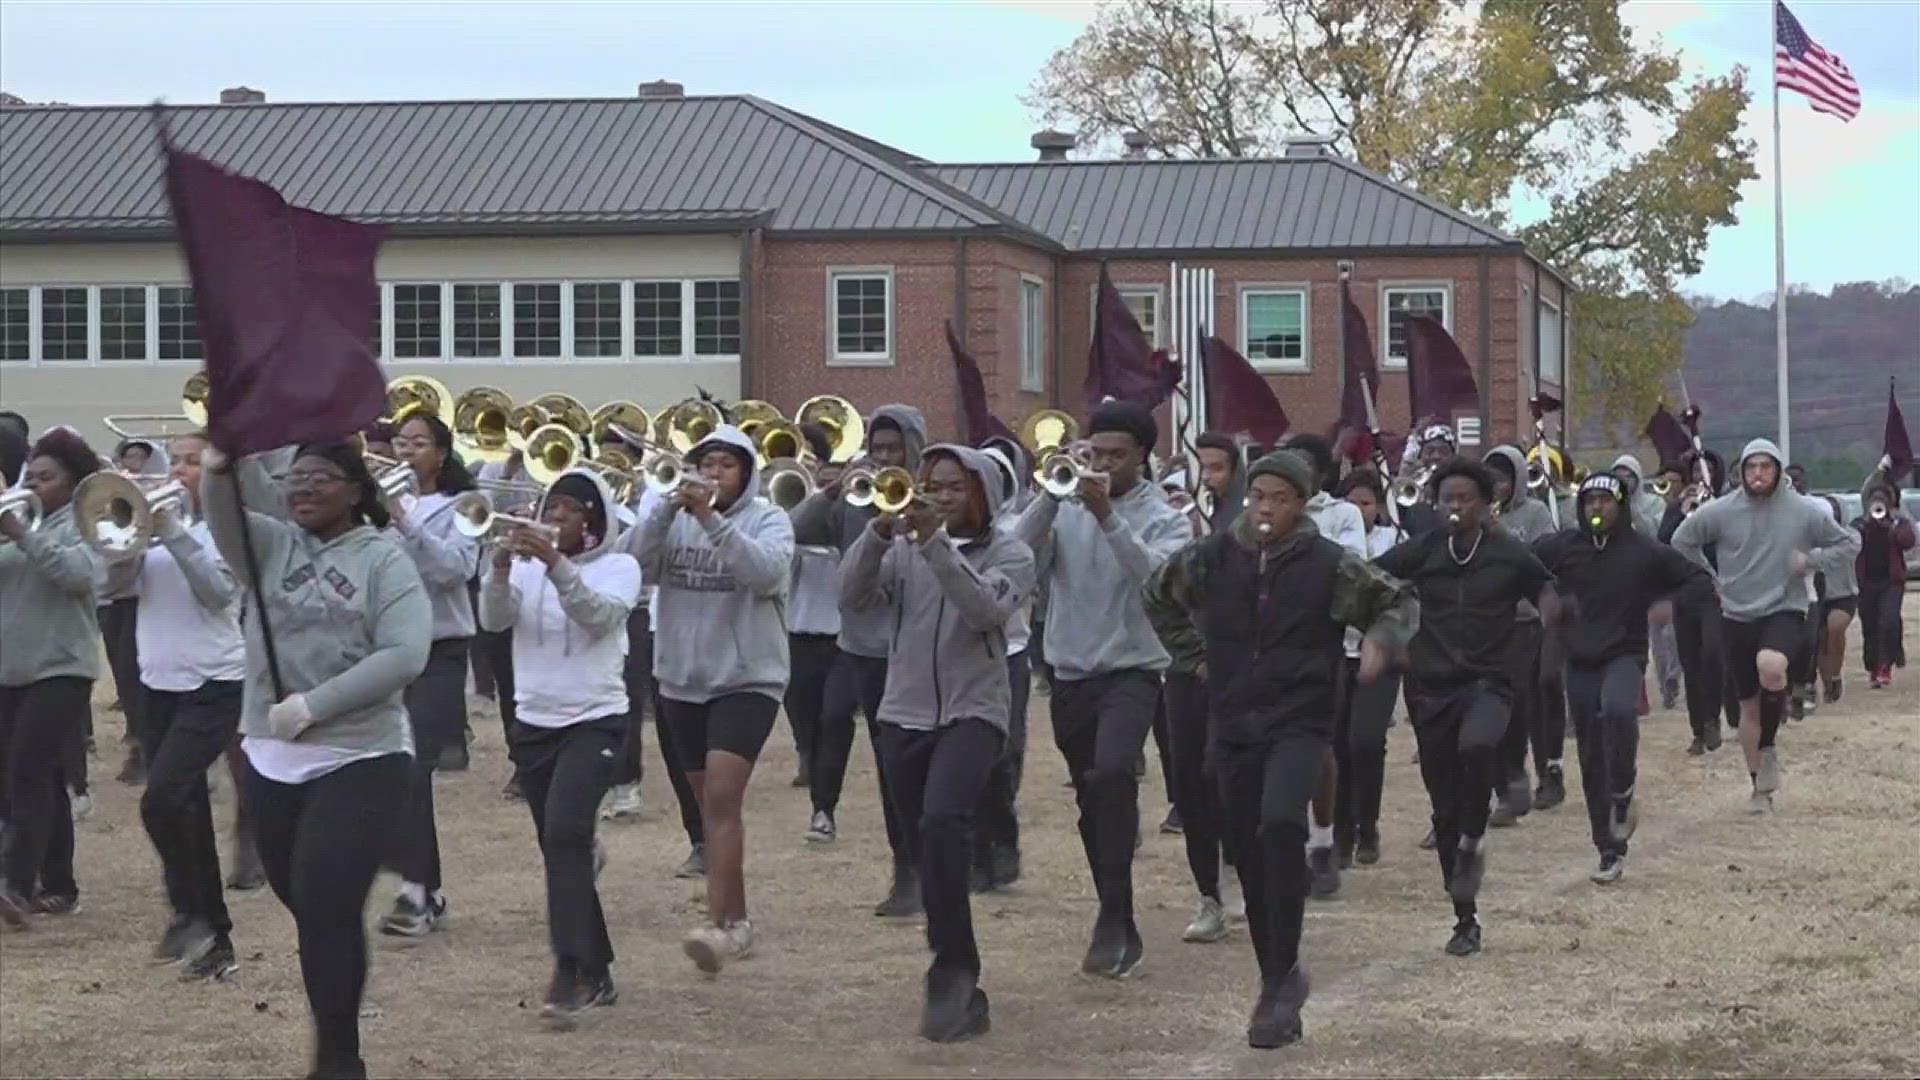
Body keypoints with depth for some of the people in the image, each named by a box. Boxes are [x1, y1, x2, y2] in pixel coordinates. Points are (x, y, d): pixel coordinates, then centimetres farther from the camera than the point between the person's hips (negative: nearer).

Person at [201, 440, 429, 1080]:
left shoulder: (384, 559, -4)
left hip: (361, 761, -5)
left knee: (328, 908, -11)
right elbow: (226, 523, -15)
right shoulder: (270, 546, 7)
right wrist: (216, 471, -37)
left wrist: (313, 703, -19)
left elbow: (404, 655, -15)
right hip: (273, 760, 5)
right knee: (307, 907, 14)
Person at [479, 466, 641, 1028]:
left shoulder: (619, 566, -2)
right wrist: (500, 568, -27)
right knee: (559, 847, 10)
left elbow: (599, 616, -21)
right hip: (534, 722, 5)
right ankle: (596, 975, 20)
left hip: (595, 720, -5)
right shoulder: (526, 563, 6)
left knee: (565, 831, -24)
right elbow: (493, 619, -9)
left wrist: (557, 566, -34)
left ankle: (570, 974, -26)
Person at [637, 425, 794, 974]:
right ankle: (737, 920, 25)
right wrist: (670, 508, -23)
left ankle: (719, 925, -23)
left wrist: (711, 519, -31)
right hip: (682, 679, 5)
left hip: (748, 678, -5)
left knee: (722, 795, -19)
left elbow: (766, 572, -23)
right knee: (709, 801, 13)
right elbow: (642, 563, -10)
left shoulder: (768, 519, -4)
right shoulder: (675, 519, 6)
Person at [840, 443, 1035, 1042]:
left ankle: (952, 968, -20)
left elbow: (986, 612, -20)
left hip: (973, 712, -4)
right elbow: (852, 598, -7)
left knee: (942, 821, -29)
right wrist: (878, 533, -19)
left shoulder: (1009, 553, -1)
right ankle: (963, 992, 24)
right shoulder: (902, 547, 6)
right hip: (905, 714, 4)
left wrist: (937, 544, -26)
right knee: (926, 852, 10)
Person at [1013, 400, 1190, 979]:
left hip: (1131, 670, -4)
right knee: (1092, 801, 11)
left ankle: (1115, 918, -23)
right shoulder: (1064, 508, 5)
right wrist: (1051, 496, -18)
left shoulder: (1162, 518, -3)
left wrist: (1108, 517, -29)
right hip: (1071, 674, 4)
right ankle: (1118, 929, 24)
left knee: (1111, 773, -27)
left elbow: (1159, 576, -22)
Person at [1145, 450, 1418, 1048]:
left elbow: (1401, 601, 6)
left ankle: (1283, 972, -18)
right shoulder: (1211, 557, 0)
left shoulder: (1331, 564, -7)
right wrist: (1197, 645, 12)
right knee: (1251, 856, 6)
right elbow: (1158, 596, 20)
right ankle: (1276, 981, 19)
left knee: (1281, 825, -28)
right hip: (1234, 726, 4)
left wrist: (1379, 641, -13)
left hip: (1299, 722, -4)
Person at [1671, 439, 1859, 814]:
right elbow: (1682, 541, 10)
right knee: (1749, 705, 8)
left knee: (1770, 665, -34)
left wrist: (1812, 560, -8)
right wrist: (1711, 577, 5)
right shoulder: (1720, 511, -5)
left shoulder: (1803, 512, -5)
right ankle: (1759, 786, 24)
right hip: (1737, 617, 2)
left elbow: (1849, 543, 6)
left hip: (1784, 611, -2)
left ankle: (1768, 746, -11)